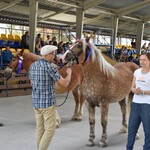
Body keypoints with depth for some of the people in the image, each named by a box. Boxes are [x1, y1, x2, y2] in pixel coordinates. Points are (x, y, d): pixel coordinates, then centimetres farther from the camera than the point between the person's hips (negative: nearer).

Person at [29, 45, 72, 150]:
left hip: (36, 102, 7)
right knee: (50, 130, 2)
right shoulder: (50, 67, -16)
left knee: (40, 129, 15)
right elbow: (65, 83, -14)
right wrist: (69, 73, 3)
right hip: (48, 103, -7)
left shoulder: (33, 65, 6)